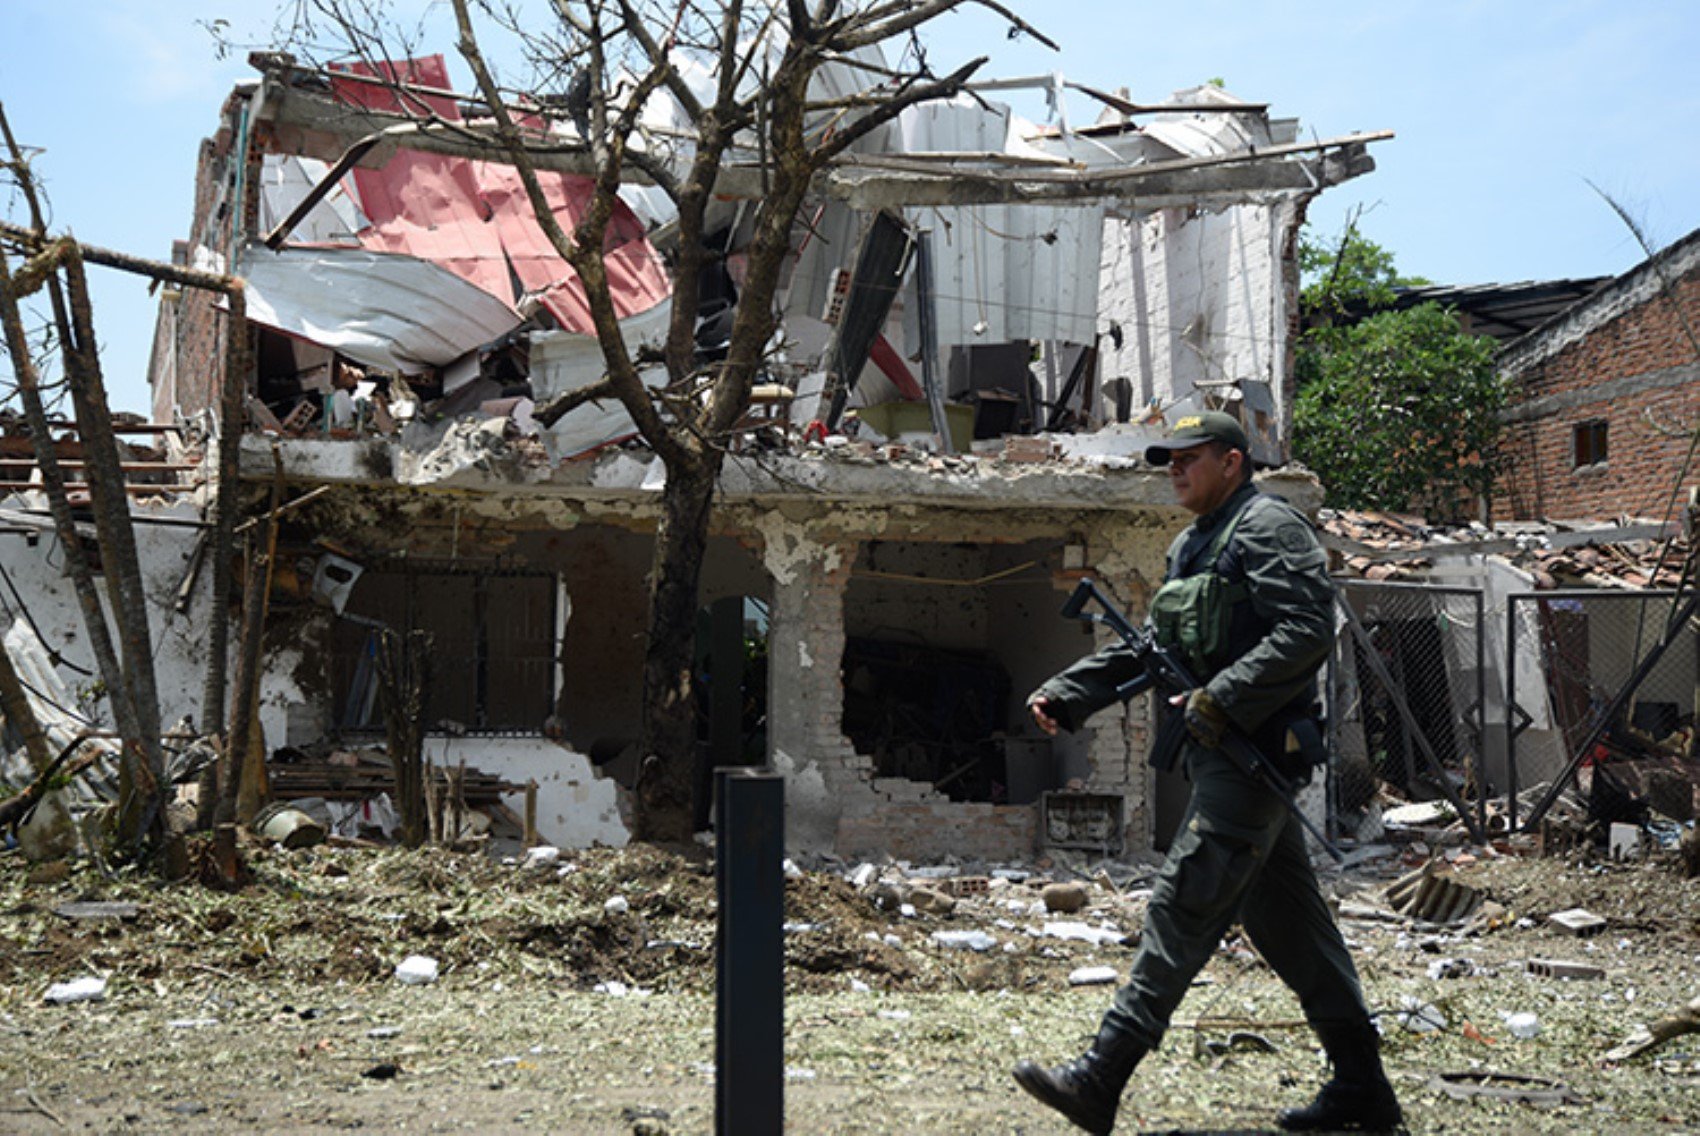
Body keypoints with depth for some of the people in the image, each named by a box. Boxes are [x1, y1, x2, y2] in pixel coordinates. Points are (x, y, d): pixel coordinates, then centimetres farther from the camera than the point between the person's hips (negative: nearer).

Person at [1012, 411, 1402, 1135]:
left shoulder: (1269, 526, -7)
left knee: (1182, 906, -13)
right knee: (1285, 920, 11)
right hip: (1219, 752, 10)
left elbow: (1307, 632, -18)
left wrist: (1221, 701, -24)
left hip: (1253, 750, -10)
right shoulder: (1189, 547, 23)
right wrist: (1065, 695, 13)